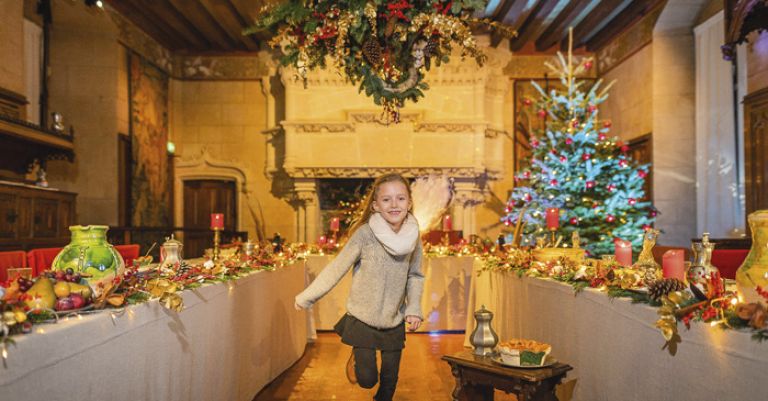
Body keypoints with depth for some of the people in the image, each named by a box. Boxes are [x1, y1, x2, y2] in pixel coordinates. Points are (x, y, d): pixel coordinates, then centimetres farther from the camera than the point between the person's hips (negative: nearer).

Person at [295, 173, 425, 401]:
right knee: (367, 380, 3)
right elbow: (336, 269, -13)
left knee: (390, 380, 12)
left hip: (395, 323, 3)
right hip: (362, 320, -3)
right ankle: (357, 355, 35)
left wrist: (414, 308, -5)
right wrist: (305, 298, -7)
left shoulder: (413, 237, -7)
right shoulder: (365, 234, -20)